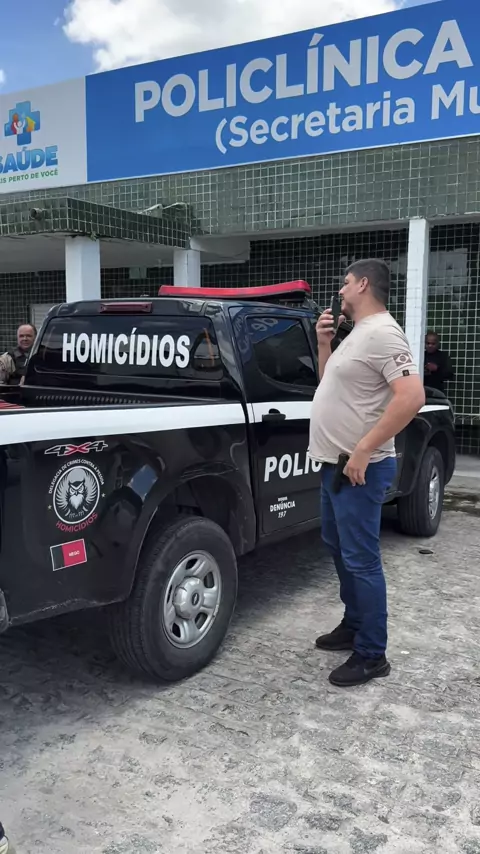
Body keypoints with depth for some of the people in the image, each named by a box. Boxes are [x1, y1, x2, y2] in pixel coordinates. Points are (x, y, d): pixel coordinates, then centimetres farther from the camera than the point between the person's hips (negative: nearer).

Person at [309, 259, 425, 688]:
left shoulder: (382, 333, -18)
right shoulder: (357, 334, 15)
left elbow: (412, 397, -28)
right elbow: (330, 384, 26)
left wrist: (363, 451, -26)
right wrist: (324, 343, 10)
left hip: (359, 469, -11)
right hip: (336, 464, 11)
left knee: (361, 561, -3)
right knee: (340, 550, 21)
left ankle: (372, 656, 9)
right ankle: (353, 626, 36)